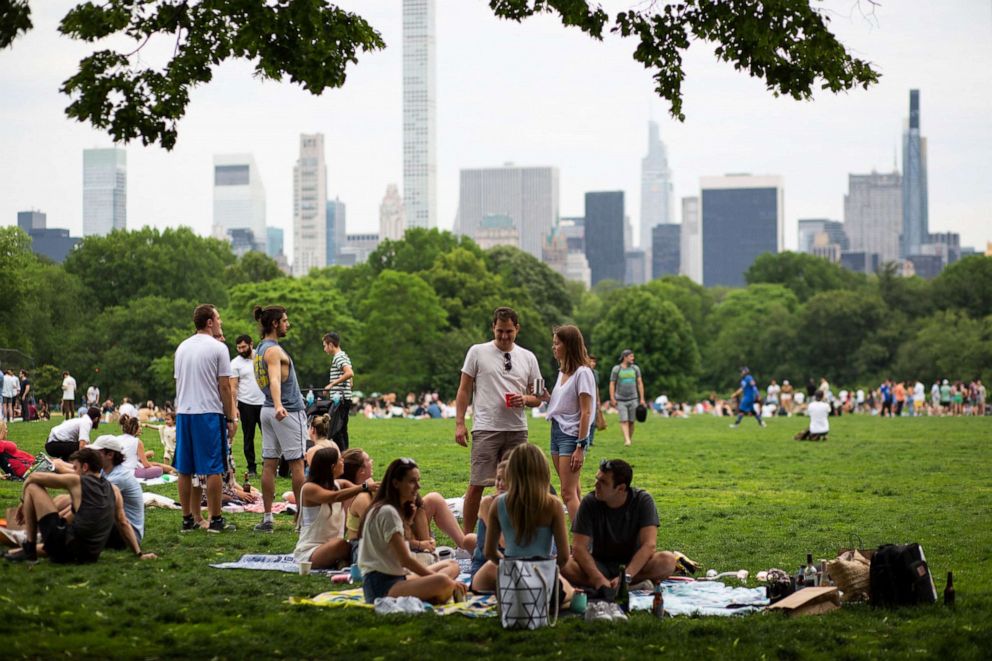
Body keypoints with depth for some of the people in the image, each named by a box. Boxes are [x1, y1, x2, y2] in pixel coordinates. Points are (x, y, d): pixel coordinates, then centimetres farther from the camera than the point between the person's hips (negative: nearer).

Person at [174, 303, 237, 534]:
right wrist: (230, 419, -2)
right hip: (209, 412, -6)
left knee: (185, 470, 8)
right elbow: (224, 387, -7)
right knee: (213, 469, -2)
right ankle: (216, 520, -1)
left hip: (183, 412, 6)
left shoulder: (182, 348, 13)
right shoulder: (218, 348, -6)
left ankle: (188, 520, 11)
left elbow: (178, 383, 17)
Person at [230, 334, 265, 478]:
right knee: (248, 437, 3)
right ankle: (251, 468, 8)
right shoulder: (235, 363, -2)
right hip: (246, 404, -2)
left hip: (264, 402, 2)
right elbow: (233, 387, -4)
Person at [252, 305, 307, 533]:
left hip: (268, 411, 9)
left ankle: (267, 518, 2)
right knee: (297, 463, -2)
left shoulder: (259, 350, 14)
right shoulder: (274, 350, -15)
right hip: (288, 411, -9)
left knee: (269, 464, 4)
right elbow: (274, 380, -32)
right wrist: (278, 406, -47)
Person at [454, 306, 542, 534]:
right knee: (476, 485, -5)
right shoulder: (477, 352, 3)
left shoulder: (528, 358, 11)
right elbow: (464, 390, 5)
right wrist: (459, 423, -4)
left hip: (517, 430, 3)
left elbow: (538, 398, 15)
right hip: (486, 429, -3)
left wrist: (525, 399, -8)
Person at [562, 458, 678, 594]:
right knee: (565, 566, -30)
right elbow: (579, 547, -16)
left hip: (634, 564, -1)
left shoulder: (643, 501, -12)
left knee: (668, 560, -30)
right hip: (599, 565, 1)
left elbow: (649, 544, -20)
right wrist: (599, 579, -32)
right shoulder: (590, 502, -11)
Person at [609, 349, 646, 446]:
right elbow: (612, 384, 0)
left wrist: (642, 399, 2)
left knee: (631, 421, 3)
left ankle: (630, 439, 13)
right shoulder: (616, 369, -2)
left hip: (633, 399, 3)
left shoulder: (635, 368, 6)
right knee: (624, 420, -14)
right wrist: (612, 399, -8)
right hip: (620, 400, -3)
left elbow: (640, 383, 8)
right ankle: (627, 440, -23)